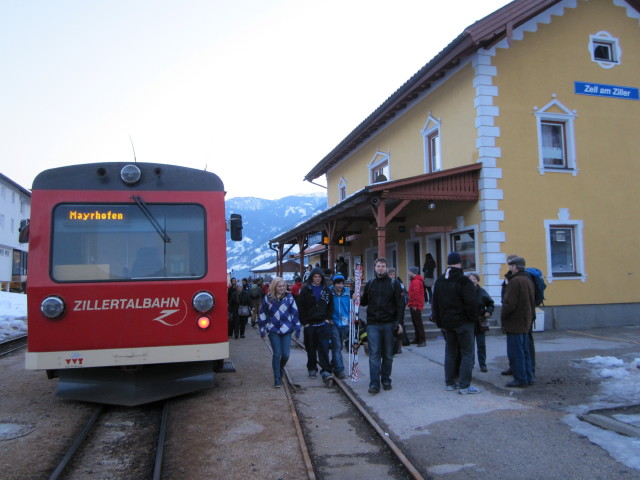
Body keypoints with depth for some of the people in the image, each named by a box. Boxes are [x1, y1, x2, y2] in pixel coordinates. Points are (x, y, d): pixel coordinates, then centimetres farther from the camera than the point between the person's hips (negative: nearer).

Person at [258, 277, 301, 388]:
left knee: (285, 354, -1)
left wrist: (297, 329, 2)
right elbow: (262, 314, 8)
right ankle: (277, 378, 9)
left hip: (286, 330, 1)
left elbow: (295, 313, 4)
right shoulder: (268, 298, 0)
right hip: (273, 330, -1)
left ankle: (281, 368, 32)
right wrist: (262, 330, 8)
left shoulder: (289, 297, 1)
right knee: (277, 354, -5)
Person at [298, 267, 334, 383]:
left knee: (324, 347, -8)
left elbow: (331, 305, 14)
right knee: (311, 348, 9)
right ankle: (312, 369, 25)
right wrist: (304, 322, -5)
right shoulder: (305, 290, 1)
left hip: (323, 324, 1)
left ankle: (325, 371, -9)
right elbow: (300, 307, 0)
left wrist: (328, 318, 2)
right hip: (310, 324, -1)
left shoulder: (326, 290, 9)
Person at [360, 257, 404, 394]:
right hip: (373, 324, 1)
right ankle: (374, 383, -4)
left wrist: (399, 322, -10)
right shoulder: (369, 284, 11)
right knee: (374, 354, -5)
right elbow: (364, 302, 19)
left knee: (387, 354, 9)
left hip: (388, 324, -1)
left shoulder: (394, 284, 2)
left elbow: (400, 304, -1)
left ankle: (386, 380, 22)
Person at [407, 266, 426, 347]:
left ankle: (423, 340, -5)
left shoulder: (416, 281, -17)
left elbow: (416, 294, -23)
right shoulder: (413, 280, 17)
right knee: (415, 322, 16)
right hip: (413, 306, 11)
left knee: (418, 323, -8)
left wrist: (414, 305, -23)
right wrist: (410, 303, 20)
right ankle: (418, 339, 24)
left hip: (416, 306, -11)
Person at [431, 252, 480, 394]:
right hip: (463, 322, -6)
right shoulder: (463, 281, -14)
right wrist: (473, 318, -2)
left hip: (447, 322, 7)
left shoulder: (439, 281, 8)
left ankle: (450, 382, 19)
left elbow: (435, 304, 11)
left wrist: (440, 322, 16)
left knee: (450, 352, 14)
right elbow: (471, 303, -18)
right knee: (467, 353, 0)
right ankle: (464, 386, -2)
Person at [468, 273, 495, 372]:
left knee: (481, 344, 7)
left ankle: (482, 364, 17)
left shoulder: (482, 292, -1)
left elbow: (490, 303, 9)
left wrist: (488, 311, -8)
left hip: (480, 323, 1)